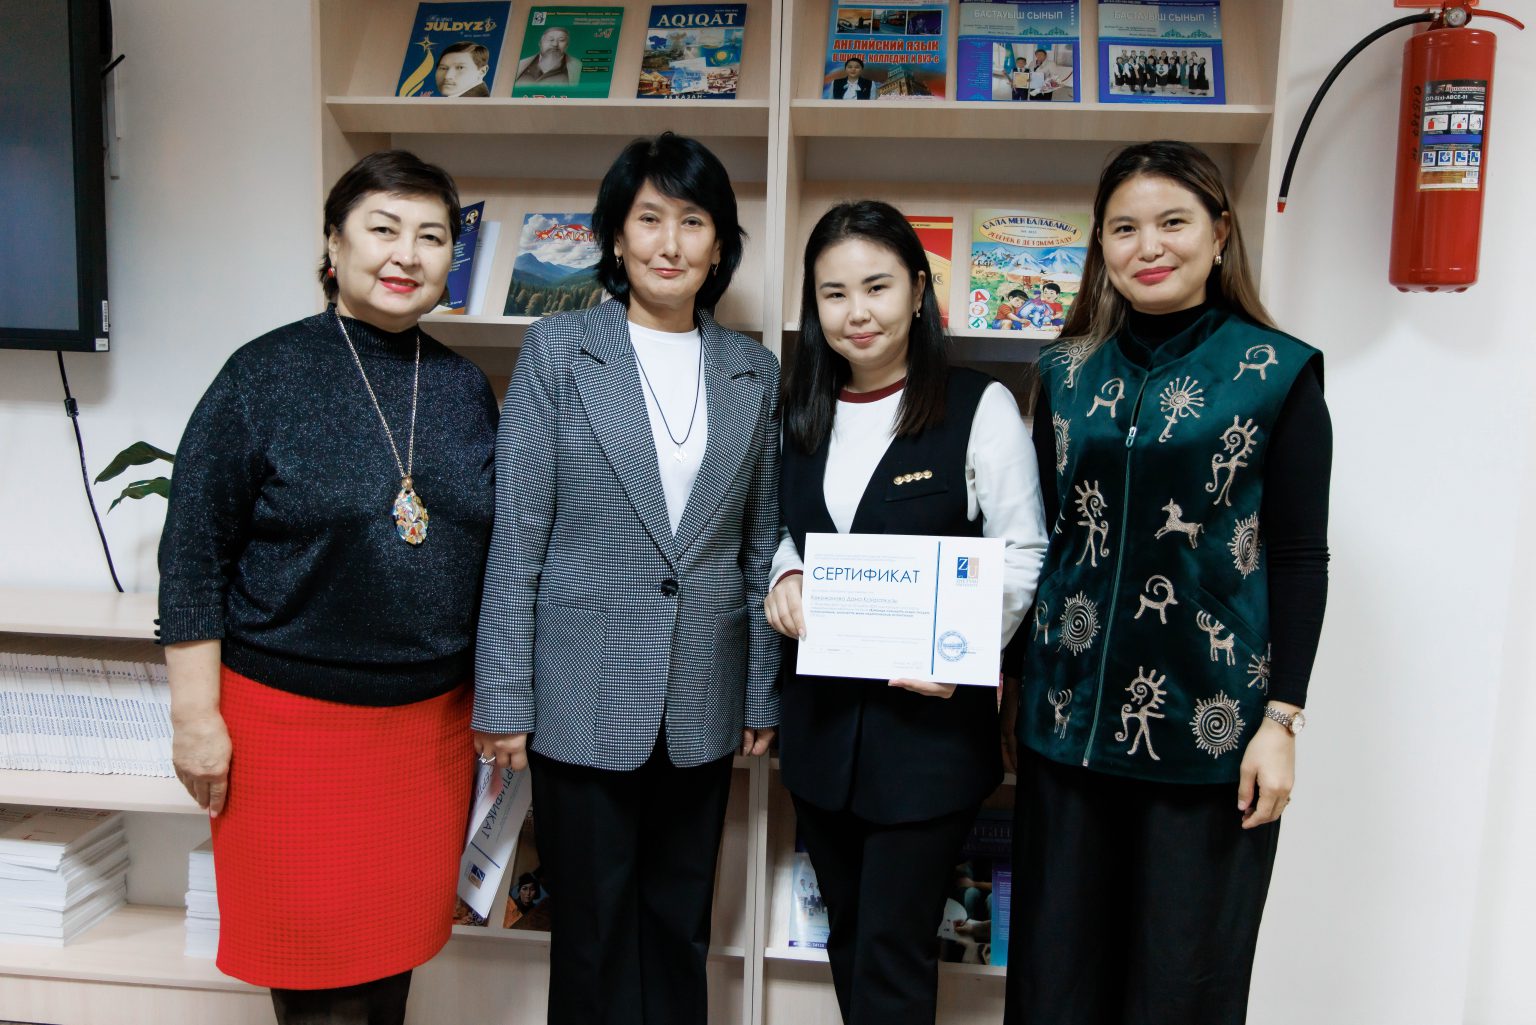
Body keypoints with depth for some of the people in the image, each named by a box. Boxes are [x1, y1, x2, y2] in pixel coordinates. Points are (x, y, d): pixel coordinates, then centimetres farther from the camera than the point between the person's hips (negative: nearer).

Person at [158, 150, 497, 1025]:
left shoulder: (466, 387, 4)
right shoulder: (267, 376, -8)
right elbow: (194, 555, -7)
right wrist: (197, 717, -8)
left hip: (433, 715, 4)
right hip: (291, 716, -3)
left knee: (397, 948, 17)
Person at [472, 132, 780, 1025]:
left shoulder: (755, 372, 5)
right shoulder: (557, 350, -3)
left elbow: (761, 543, 8)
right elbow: (517, 533, -5)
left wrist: (764, 695, 7)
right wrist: (502, 698, -6)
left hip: (701, 704, 3)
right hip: (584, 698, -2)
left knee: (680, 932, 17)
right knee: (594, 935, 12)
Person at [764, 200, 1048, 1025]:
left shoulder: (979, 407, -9)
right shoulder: (801, 413, 8)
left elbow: (1021, 554, -8)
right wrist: (786, 577, -4)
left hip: (930, 717, -5)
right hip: (819, 716, 6)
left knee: (892, 954, 3)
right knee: (847, 935, 20)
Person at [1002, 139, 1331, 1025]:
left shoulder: (1280, 372, -3)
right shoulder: (1066, 372, 7)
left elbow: (1299, 558, -4)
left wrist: (1282, 719, -8)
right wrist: (1011, 675, 11)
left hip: (1211, 721, -3)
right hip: (1070, 713, 3)